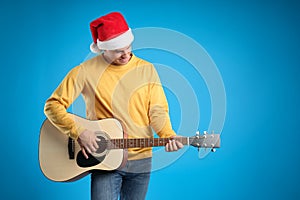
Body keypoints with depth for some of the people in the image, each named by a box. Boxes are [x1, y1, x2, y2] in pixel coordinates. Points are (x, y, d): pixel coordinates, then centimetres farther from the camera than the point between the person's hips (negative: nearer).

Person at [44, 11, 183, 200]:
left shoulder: (146, 69, 2)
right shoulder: (86, 71, -6)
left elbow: (157, 111, 0)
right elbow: (53, 105, -6)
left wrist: (169, 135, -19)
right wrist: (79, 131, -19)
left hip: (140, 160, 3)